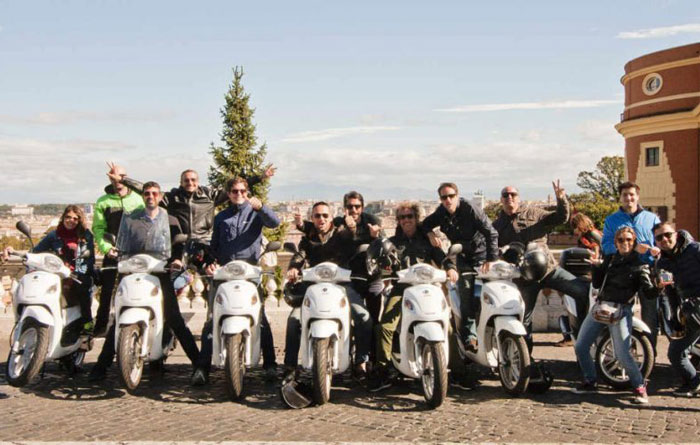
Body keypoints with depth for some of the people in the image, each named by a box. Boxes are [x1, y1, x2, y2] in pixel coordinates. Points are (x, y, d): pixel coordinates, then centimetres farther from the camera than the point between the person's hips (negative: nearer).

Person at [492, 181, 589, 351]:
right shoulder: (497, 226, 8)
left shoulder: (533, 213, 7)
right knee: (524, 319, 6)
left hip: (549, 268, 0)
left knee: (584, 291, -13)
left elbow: (560, 218, 1)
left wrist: (561, 199, -17)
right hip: (525, 278, 0)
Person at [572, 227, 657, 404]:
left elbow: (648, 293, -8)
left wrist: (659, 287, -29)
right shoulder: (609, 259, 14)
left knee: (622, 354, -17)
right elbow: (597, 284, 12)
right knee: (580, 347, 6)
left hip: (621, 311, -6)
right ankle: (589, 382, 23)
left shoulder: (639, 265, 0)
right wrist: (596, 266, -3)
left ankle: (640, 387, 3)